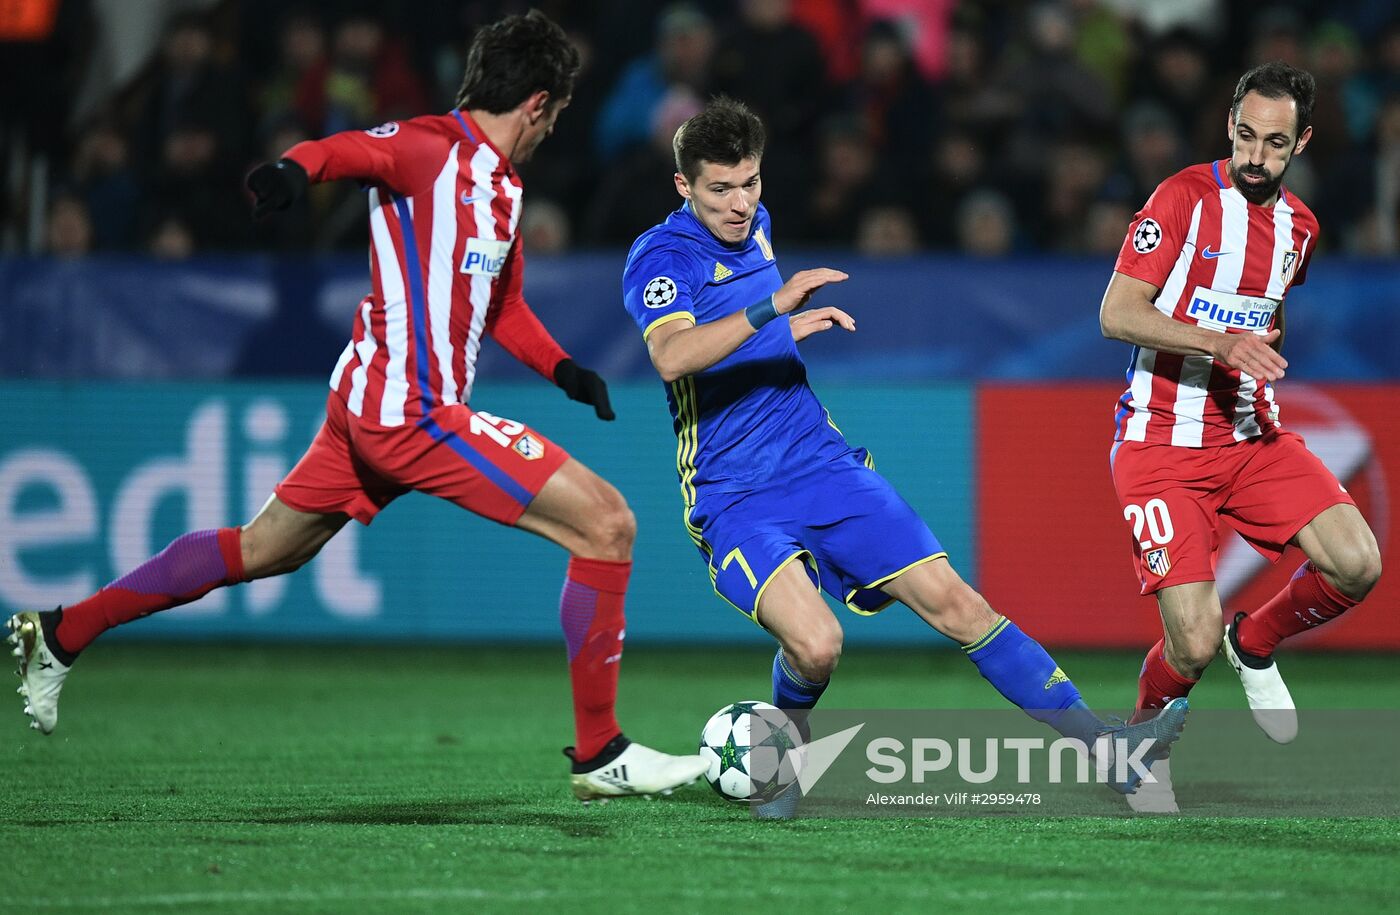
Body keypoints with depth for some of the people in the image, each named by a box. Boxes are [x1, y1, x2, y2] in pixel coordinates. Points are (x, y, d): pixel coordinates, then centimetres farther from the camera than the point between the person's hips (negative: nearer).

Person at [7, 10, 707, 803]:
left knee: (260, 550, 22)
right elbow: (361, 150, -33)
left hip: (370, 404, 10)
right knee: (607, 525, -11)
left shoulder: (501, 186, 16)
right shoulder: (436, 148, -13)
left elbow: (502, 305, 29)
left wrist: (562, 367, 15)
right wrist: (297, 168, -54)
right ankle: (600, 755, -4)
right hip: (415, 412, -10)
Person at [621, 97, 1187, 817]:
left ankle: (1103, 749, -7)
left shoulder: (755, 226, 12)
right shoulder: (659, 257, -11)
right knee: (815, 643, -28)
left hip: (822, 463, 6)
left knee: (954, 603, -7)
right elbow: (671, 356, -32)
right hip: (734, 501, -6)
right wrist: (771, 307, -38)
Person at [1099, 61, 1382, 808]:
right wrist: (1220, 343, -28)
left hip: (1252, 437, 5)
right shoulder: (1186, 197, -10)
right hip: (1162, 444, -5)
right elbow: (1116, 314, -17)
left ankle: (1254, 644, 13)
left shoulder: (1299, 226, 9)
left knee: (1357, 564, -17)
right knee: (1193, 645, -16)